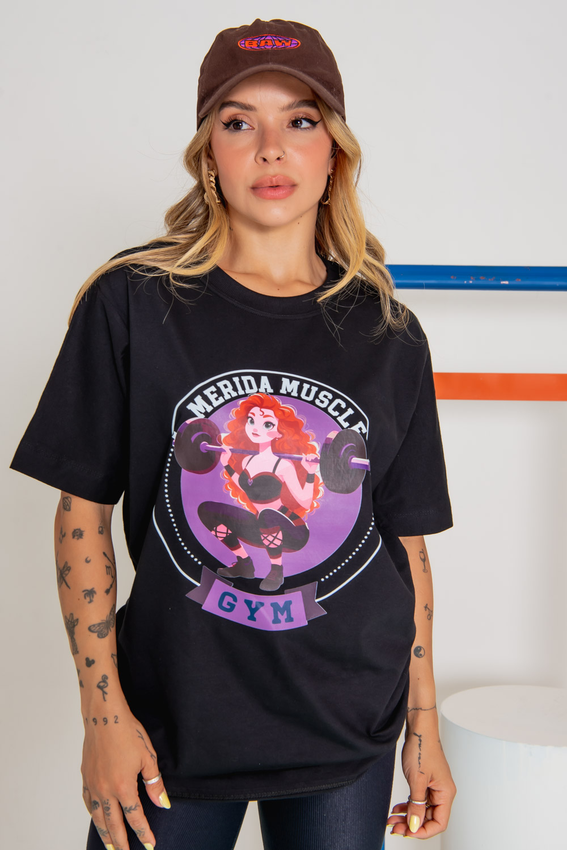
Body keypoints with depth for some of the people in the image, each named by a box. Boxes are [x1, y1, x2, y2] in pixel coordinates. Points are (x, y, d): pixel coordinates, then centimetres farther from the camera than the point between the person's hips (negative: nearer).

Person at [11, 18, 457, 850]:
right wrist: (104, 711, -8)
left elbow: (406, 542, 4)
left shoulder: (389, 336, 0)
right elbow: (82, 511, -4)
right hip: (171, 722, -2)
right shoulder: (133, 304, -6)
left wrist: (423, 726, 6)